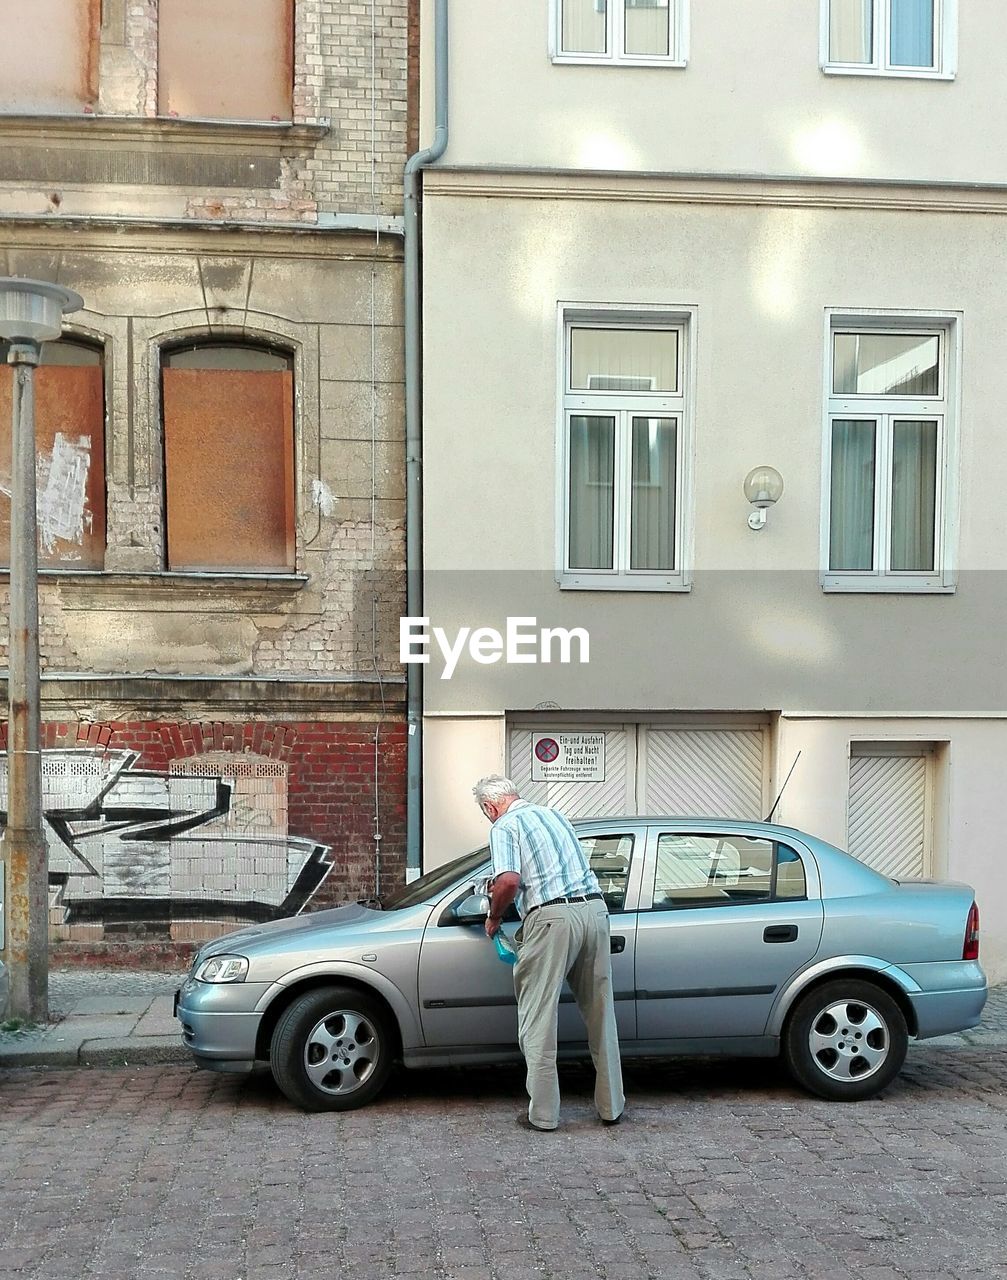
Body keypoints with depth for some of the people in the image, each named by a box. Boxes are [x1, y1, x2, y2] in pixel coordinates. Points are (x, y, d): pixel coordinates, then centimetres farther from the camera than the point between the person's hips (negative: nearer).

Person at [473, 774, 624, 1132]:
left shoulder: (505, 826, 1)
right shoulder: (552, 813, 23)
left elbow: (510, 880, -15)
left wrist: (494, 917, 2)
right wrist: (502, 885, 41)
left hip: (552, 917, -7)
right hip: (594, 908, 7)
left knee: (539, 1018, 2)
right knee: (600, 1013, 13)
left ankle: (543, 1114, 3)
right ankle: (611, 1106, 19)